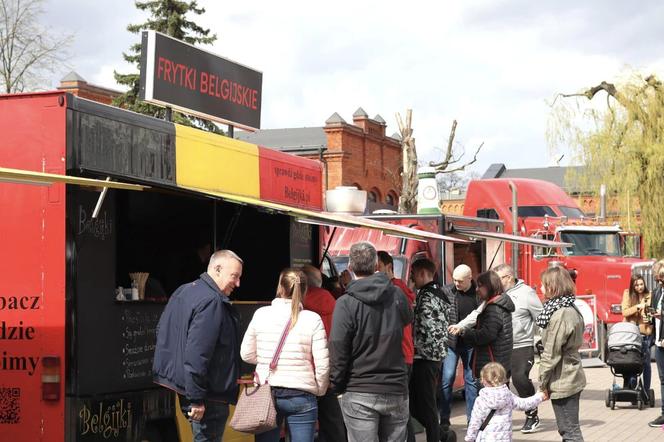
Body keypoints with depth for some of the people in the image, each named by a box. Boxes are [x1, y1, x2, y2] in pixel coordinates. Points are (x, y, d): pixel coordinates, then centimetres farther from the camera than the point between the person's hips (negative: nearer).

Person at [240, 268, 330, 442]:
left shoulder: (261, 314, -2)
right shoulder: (312, 319, -8)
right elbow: (322, 364, -8)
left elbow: (246, 355, 6)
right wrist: (319, 391, 9)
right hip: (301, 395, -2)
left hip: (266, 393, 2)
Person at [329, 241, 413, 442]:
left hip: (359, 395, -3)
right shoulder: (396, 295, 1)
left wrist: (337, 386, 1)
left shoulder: (346, 303, -11)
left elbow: (338, 350, -11)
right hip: (396, 390, 4)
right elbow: (408, 318, 24)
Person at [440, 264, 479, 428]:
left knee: (472, 380, 9)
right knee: (446, 380, -3)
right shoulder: (447, 291, -6)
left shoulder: (479, 293, -2)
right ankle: (444, 420, 3)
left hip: (471, 343, 2)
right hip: (450, 343, -1)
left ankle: (473, 419, 18)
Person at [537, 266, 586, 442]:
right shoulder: (572, 309, 10)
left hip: (562, 382, -10)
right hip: (572, 379, 10)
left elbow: (552, 353, -20)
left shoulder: (560, 315, -21)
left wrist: (543, 382, -11)